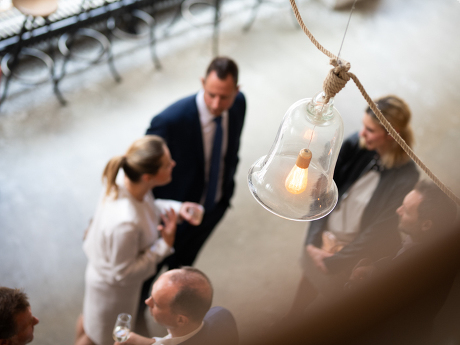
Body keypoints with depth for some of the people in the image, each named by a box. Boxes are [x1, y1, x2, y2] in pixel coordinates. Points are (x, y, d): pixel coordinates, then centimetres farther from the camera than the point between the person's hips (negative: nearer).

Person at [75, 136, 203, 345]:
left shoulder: (125, 178, -25)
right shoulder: (125, 224, -47)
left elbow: (147, 207, -1)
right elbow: (122, 274, -29)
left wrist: (176, 208, -16)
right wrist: (165, 245, -28)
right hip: (112, 287, -7)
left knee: (90, 317, 39)